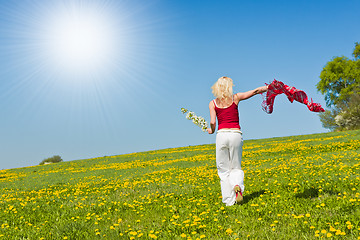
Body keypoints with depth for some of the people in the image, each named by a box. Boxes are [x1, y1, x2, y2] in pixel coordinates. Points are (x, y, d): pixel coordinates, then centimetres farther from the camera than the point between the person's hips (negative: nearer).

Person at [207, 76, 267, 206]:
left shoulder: (213, 103, 6)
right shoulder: (236, 98, 7)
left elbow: (212, 122, -3)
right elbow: (256, 91, 11)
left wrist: (211, 130, 18)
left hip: (222, 134, 0)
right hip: (236, 134, 0)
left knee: (223, 169, 9)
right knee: (236, 167, 13)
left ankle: (229, 201, 5)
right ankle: (237, 186, -18)